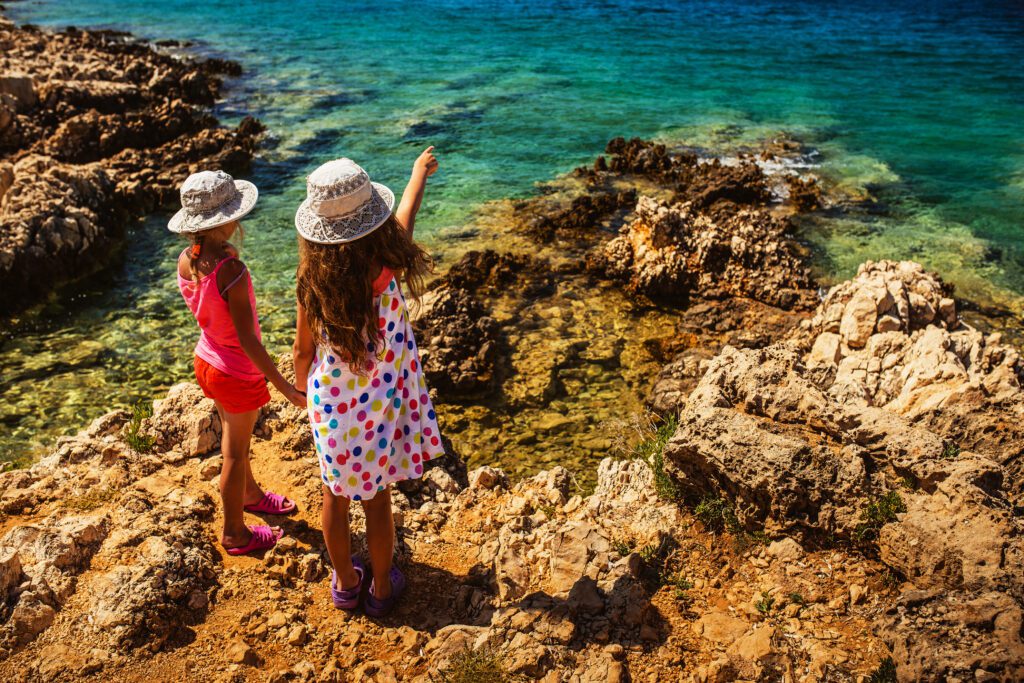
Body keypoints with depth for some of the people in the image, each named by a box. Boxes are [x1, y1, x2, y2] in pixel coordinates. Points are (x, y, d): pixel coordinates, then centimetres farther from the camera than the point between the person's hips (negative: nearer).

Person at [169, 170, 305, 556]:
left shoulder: (186, 261, -9)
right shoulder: (231, 271, -33)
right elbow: (248, 341, -30)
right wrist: (285, 388, -24)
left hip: (206, 360, 8)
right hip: (238, 373, -7)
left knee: (232, 435, 29)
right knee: (235, 452, 12)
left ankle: (250, 494, 55)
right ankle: (235, 535, 33)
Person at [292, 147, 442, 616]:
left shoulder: (312, 279, -17)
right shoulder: (384, 268, -23)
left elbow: (303, 349, -5)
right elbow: (406, 215, -2)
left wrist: (303, 389, 16)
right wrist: (421, 172, 18)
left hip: (330, 404, 2)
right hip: (377, 404, -1)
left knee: (335, 495, 21)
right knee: (376, 498, 17)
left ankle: (345, 582, 42)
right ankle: (382, 587, 38)